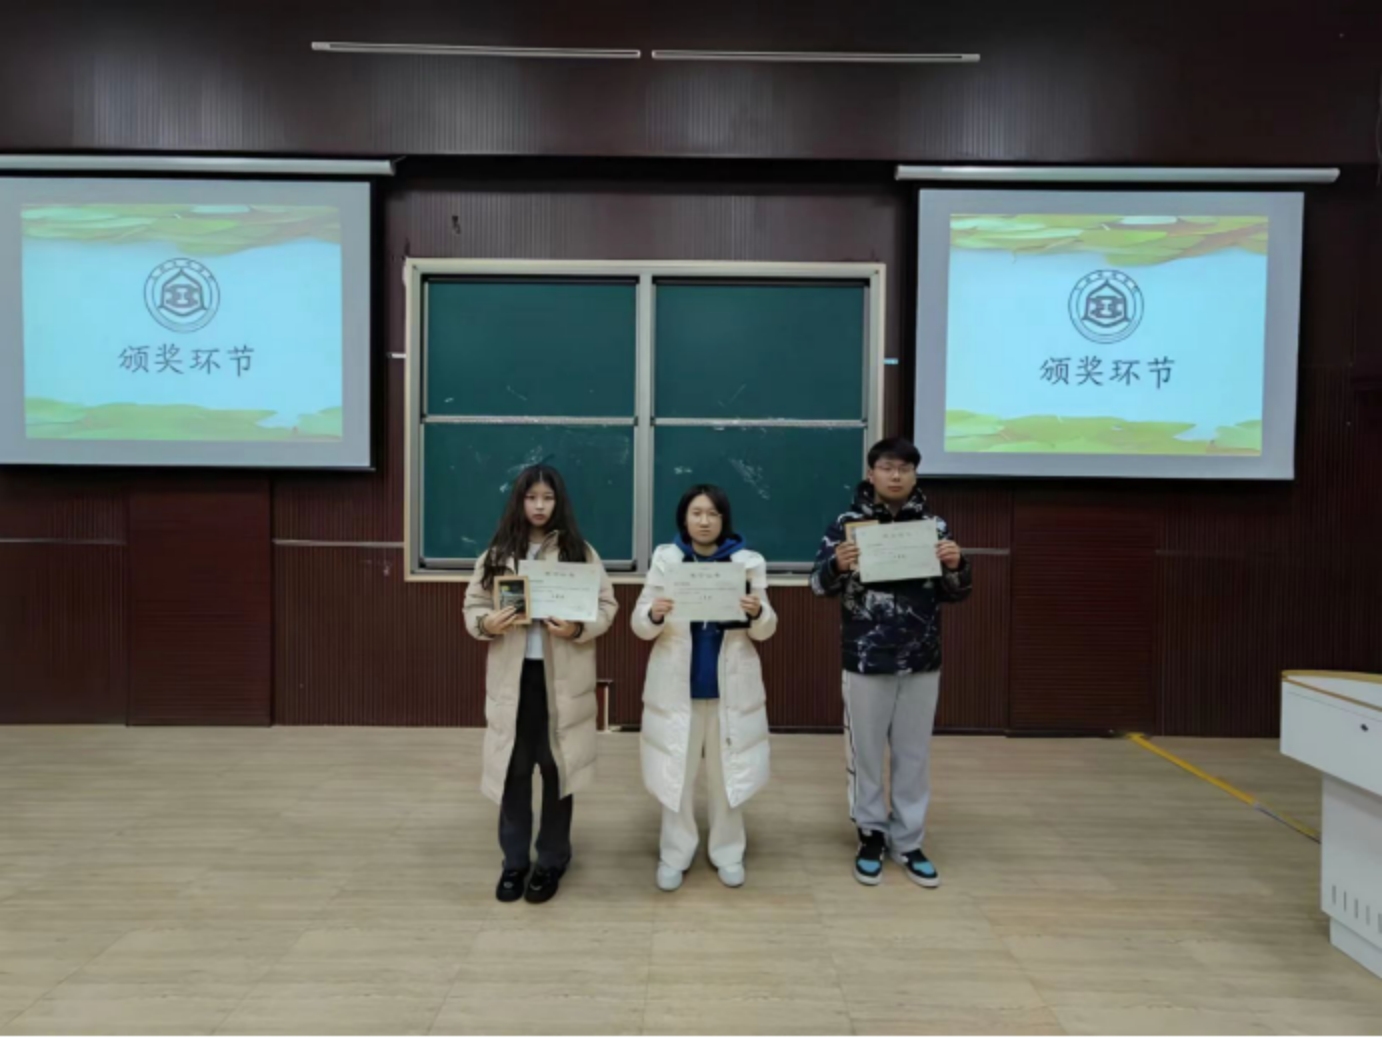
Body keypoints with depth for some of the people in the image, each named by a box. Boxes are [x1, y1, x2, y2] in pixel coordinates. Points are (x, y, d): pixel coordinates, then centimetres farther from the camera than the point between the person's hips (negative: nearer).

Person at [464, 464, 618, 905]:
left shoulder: (580, 551, 0)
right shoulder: (498, 553, 5)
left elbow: (607, 605, -1)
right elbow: (473, 603, 7)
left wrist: (579, 627, -19)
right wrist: (486, 623, -15)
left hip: (562, 676, -1)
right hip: (512, 674, 2)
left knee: (556, 766, 8)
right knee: (513, 768, 8)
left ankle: (552, 861, 23)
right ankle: (514, 861, 24)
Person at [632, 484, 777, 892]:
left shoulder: (748, 562, -2)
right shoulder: (665, 560, -2)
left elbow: (765, 631, 0)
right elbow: (640, 626, -3)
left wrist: (758, 613, -22)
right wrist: (654, 615, -25)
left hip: (730, 685, 0)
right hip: (677, 684, 0)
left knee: (727, 772, 12)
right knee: (676, 772, 8)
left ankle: (727, 853, 28)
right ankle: (675, 855, 24)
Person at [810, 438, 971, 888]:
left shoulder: (934, 526, 2)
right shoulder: (848, 523, -5)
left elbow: (956, 594, 7)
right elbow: (820, 585, -7)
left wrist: (955, 565, -15)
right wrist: (838, 565, -28)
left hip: (922, 662, 2)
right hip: (866, 661, -2)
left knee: (914, 754, 12)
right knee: (865, 751, 10)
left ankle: (908, 842, 26)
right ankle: (871, 835, 26)